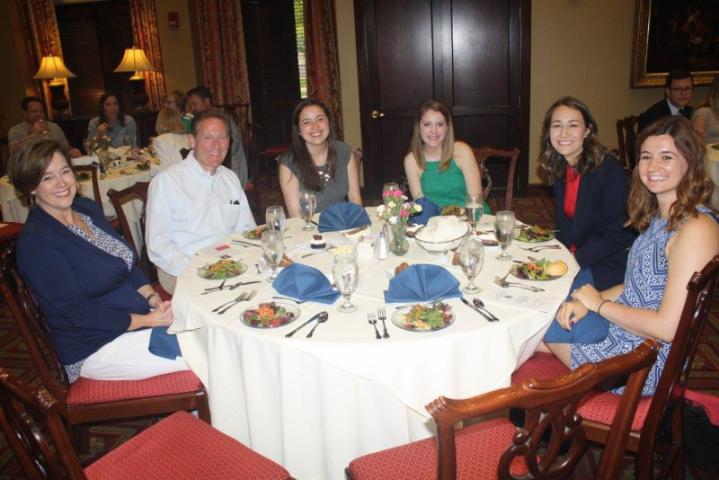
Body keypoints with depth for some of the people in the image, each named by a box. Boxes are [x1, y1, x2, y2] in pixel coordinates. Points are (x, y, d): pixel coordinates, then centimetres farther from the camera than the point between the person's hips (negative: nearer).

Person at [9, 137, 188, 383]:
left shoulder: (88, 208, 6)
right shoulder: (35, 242, -18)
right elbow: (79, 313, -19)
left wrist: (153, 298, -6)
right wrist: (149, 320, -21)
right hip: (95, 347, -7)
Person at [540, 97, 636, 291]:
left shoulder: (611, 171, -19)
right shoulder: (559, 169, 4)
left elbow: (615, 236, -19)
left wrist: (574, 259, -24)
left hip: (610, 264, -7)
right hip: (572, 254, 7)